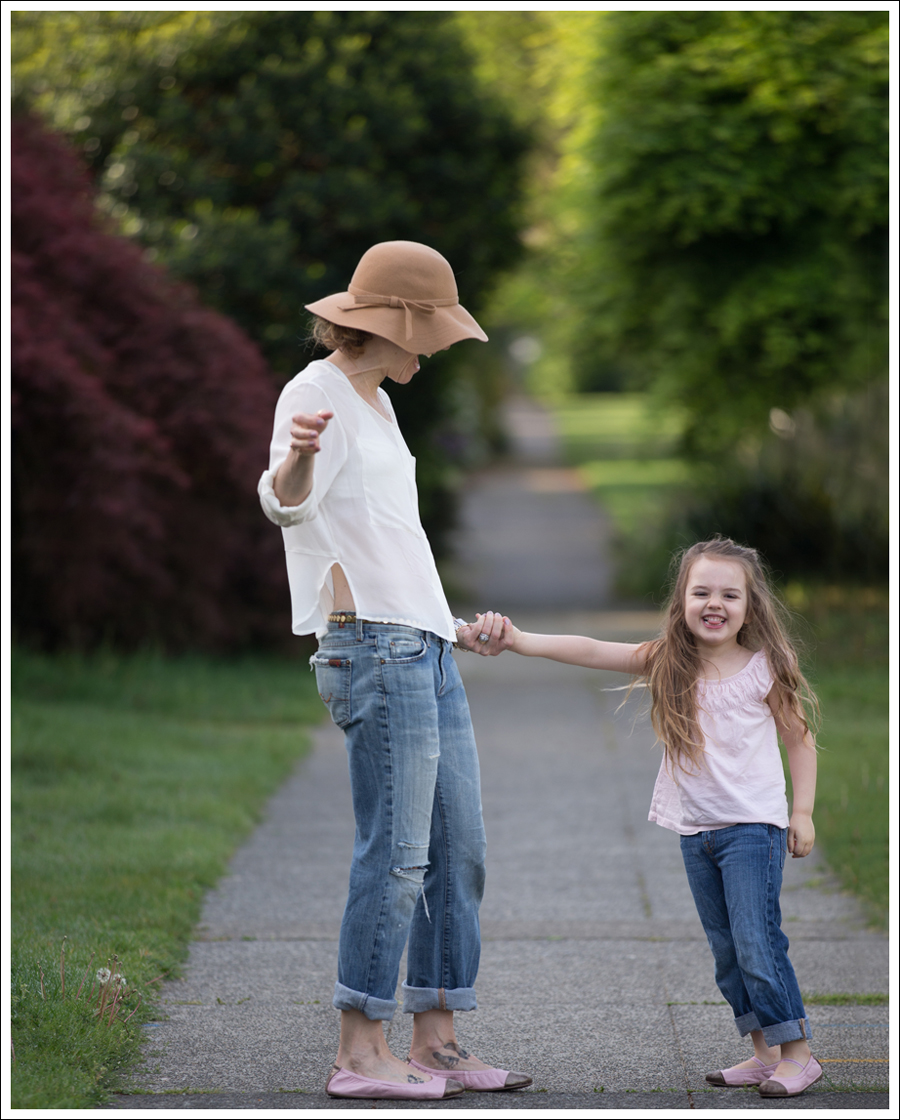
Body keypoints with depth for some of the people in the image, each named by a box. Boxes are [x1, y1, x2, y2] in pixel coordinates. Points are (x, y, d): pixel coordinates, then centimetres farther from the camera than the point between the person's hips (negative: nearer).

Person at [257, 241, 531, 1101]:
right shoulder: (316, 392, -7)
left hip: (424, 646, 10)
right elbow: (288, 504, -26)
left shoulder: (374, 401, 22)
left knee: (459, 851, 9)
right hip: (371, 644, -10)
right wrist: (295, 458, -49)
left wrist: (459, 625, 39)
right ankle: (360, 1053, -7)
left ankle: (436, 1044, 14)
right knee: (396, 853, -11)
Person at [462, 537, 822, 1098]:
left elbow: (800, 740, 4)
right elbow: (592, 651, -11)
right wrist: (518, 640, -21)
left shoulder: (765, 669, -8)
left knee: (757, 945, -10)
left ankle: (798, 1053, 1)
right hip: (695, 831, 5)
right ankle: (765, 1053, 20)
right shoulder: (668, 662, -1)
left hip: (753, 826, -5)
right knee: (727, 951, 10)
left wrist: (803, 811, -1)